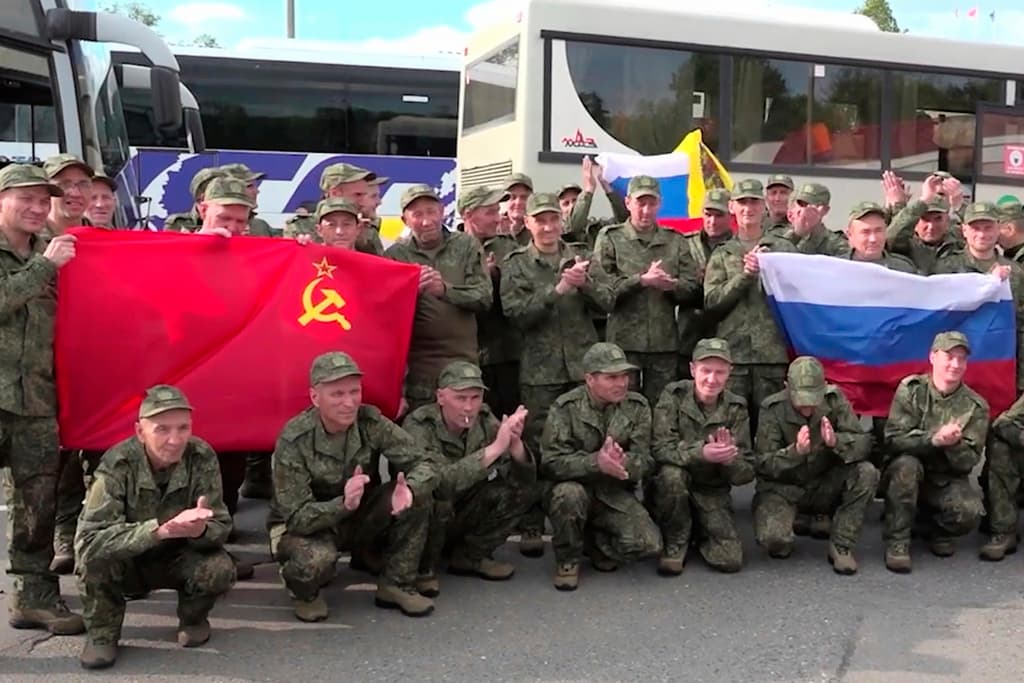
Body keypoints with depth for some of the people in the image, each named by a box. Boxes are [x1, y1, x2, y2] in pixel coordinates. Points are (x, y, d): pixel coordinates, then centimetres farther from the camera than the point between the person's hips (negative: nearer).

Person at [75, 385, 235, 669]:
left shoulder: (202, 458, -20)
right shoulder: (117, 464, -26)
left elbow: (221, 526, -20)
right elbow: (90, 537, -36)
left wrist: (199, 530, -46)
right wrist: (158, 530, -51)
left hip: (178, 560, 1)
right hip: (127, 564, -1)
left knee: (220, 571, -28)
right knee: (95, 554, -32)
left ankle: (192, 617, 6)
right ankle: (102, 632, -4)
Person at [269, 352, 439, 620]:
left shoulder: (371, 423, -17)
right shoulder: (294, 441, -26)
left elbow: (424, 464, -17)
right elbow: (296, 518, -27)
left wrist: (409, 489, -42)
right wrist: (343, 504, -47)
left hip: (359, 521, 4)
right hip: (303, 527, -4)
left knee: (418, 494, -21)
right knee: (317, 559, -38)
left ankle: (396, 585, -5)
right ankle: (305, 592, 0)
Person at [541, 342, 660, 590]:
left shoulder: (637, 407, -3)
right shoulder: (565, 407, -12)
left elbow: (645, 461, -8)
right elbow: (551, 463, -20)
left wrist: (623, 463, -33)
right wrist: (595, 462, -37)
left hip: (616, 494, 3)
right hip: (577, 488, -2)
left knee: (648, 544, -19)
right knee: (568, 493, -37)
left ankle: (596, 542, 13)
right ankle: (567, 560, -9)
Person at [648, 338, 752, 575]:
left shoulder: (736, 409, -5)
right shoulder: (673, 395, -11)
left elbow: (746, 473, -7)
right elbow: (661, 449, -22)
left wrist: (729, 457, -30)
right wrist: (700, 453, -38)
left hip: (713, 492, 2)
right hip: (673, 487, -2)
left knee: (730, 561, -15)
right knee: (671, 474, -36)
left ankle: (699, 530, 20)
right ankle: (674, 545, -10)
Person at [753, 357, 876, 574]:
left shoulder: (834, 399, -10)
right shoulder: (773, 409, -16)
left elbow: (864, 443, -12)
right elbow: (763, 463, -18)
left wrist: (836, 441, -35)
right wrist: (795, 452, -37)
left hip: (825, 485, 3)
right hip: (784, 487, -3)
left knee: (866, 473, -25)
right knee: (773, 540, -29)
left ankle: (841, 546, -10)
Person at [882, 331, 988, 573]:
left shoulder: (976, 406, -5)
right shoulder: (911, 389, -10)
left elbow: (968, 463, -8)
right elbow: (894, 438, -18)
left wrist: (954, 444, -30)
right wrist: (934, 439, -32)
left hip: (947, 480, 1)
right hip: (907, 475, -1)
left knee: (970, 513, -28)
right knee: (906, 464, -35)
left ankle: (938, 531, 10)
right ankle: (897, 542, -21)